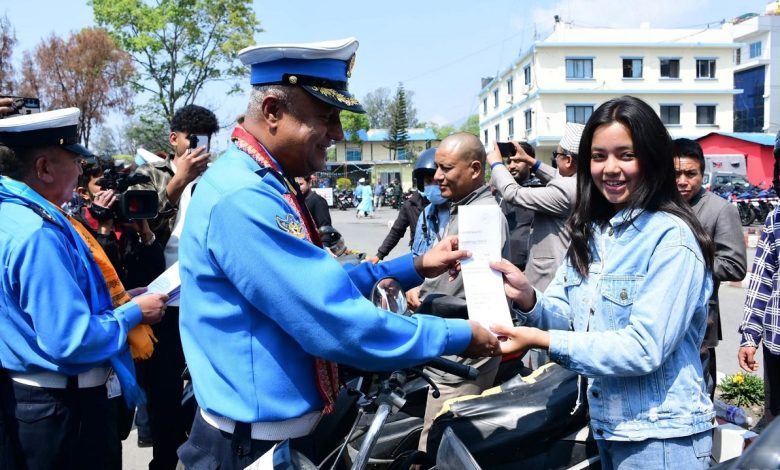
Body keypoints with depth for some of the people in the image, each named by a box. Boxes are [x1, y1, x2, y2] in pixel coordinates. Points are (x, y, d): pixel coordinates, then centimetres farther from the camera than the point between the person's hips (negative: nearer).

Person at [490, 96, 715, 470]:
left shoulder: (671, 238, -17)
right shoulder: (591, 233, 6)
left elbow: (645, 348, -24)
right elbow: (565, 319, -1)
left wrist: (542, 341, -27)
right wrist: (528, 298, -22)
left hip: (661, 438, -7)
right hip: (605, 425, 7)